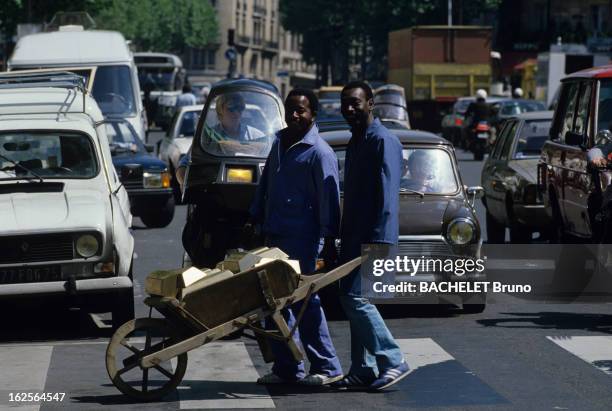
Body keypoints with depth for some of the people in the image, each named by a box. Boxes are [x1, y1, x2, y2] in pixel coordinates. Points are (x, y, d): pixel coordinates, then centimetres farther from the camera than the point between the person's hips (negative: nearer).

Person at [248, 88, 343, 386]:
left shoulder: (319, 152, -10)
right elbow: (265, 182, 23)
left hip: (301, 239, -8)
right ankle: (286, 367, 14)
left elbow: (329, 198, -12)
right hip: (274, 235, 8)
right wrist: (255, 217, 21)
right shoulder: (280, 142, 15)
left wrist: (329, 241, -16)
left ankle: (327, 367, -2)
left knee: (304, 300, -8)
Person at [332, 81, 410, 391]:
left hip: (372, 237, -10)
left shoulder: (383, 141, -12)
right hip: (354, 237, 10)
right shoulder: (355, 142, 18)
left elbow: (387, 195, -18)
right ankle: (363, 371, 13)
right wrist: (343, 238, 20)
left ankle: (393, 361, -10)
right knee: (353, 299, 9)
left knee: (356, 297, -15)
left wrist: (377, 241, -23)